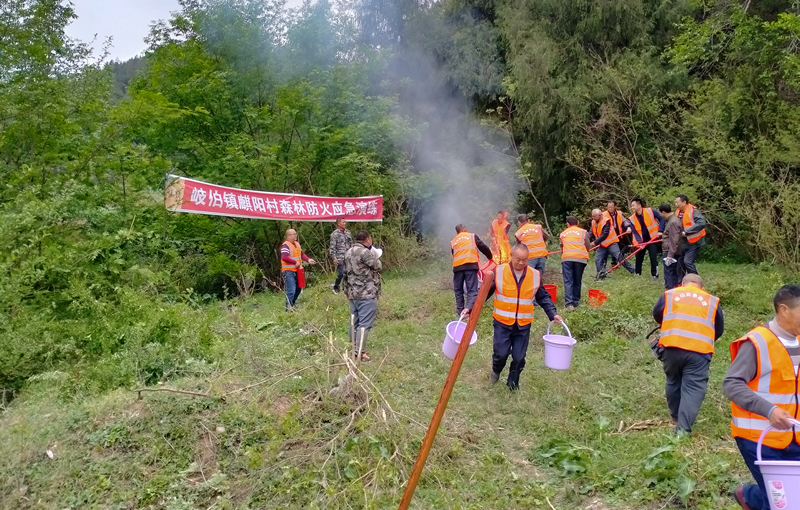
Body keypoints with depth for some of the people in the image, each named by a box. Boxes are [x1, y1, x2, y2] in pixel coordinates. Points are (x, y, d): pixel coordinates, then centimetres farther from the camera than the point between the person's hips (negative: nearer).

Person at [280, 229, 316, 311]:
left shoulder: (297, 244, 14)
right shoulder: (285, 245, -14)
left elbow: (302, 254, 19)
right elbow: (284, 257, -25)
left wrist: (308, 259, 1)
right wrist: (295, 262, -23)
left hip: (296, 271, 9)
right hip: (288, 271, -9)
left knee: (298, 289, 19)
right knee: (291, 291, -14)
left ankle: (292, 304, 35)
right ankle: (289, 308, -7)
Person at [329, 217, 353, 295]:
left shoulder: (348, 232, 10)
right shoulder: (334, 234, -6)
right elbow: (332, 247, -8)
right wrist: (334, 258, -13)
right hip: (340, 258, -5)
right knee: (341, 274, -6)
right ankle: (335, 287, 15)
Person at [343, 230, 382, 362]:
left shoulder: (348, 253, 12)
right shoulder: (365, 252, -16)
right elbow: (378, 267, -6)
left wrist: (347, 291, 23)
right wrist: (375, 256, 11)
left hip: (353, 293, 9)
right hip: (367, 294, -9)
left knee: (354, 322, 13)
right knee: (365, 323, -7)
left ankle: (354, 349, 20)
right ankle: (360, 352, -9)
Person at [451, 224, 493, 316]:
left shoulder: (453, 241, 25)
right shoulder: (472, 236, 18)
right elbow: (484, 248, 15)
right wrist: (490, 257, 30)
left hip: (457, 266, 2)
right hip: (471, 265, -2)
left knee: (458, 290, 17)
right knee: (472, 290, -3)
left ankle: (460, 312, 15)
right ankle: (469, 309, -24)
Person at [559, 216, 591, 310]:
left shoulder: (563, 233, 21)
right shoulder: (583, 232, 16)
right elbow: (588, 247, 10)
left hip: (567, 257, 0)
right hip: (581, 257, 0)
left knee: (568, 281, -4)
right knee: (577, 281, 12)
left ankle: (569, 303, -17)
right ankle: (576, 302, 16)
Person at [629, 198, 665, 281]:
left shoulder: (650, 211, -12)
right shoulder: (632, 218, -3)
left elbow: (661, 219, -4)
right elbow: (635, 232, -5)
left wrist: (660, 231, -14)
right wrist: (639, 242, -19)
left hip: (652, 239, -4)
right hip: (641, 241, 4)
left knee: (653, 257, -8)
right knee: (638, 258, 12)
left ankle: (655, 275, 2)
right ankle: (637, 274, 28)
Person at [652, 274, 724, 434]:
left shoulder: (669, 294, 15)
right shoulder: (712, 300, 17)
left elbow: (657, 315, 21)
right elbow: (719, 330, 22)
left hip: (671, 347, 1)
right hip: (699, 351, -1)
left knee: (673, 382, 22)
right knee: (693, 388, 2)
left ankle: (675, 417, 38)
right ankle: (683, 429, -7)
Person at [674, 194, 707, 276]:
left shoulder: (693, 211, -18)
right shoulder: (678, 212, 4)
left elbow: (702, 223, -30)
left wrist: (686, 231, -30)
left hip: (694, 242, -8)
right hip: (684, 242, 8)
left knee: (688, 262, -14)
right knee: (680, 261, 12)